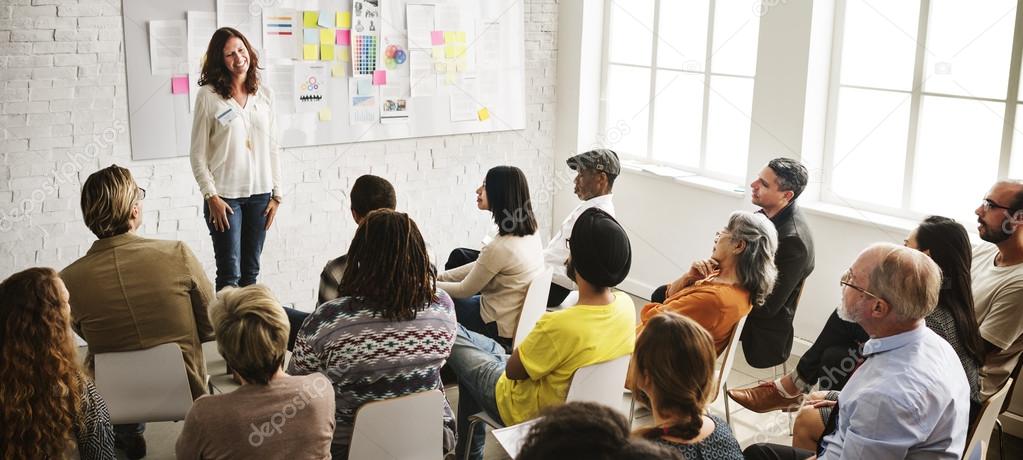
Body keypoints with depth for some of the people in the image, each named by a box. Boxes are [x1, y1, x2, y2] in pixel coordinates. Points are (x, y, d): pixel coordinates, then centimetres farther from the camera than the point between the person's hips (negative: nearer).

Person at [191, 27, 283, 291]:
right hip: (224, 195, -4)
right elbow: (198, 153, -4)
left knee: (251, 271, 10)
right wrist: (211, 196, -11)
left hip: (260, 193, 4)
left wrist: (276, 194, 6)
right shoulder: (208, 96, -5)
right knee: (229, 274, -3)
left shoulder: (264, 95, 6)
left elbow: (273, 148, 10)